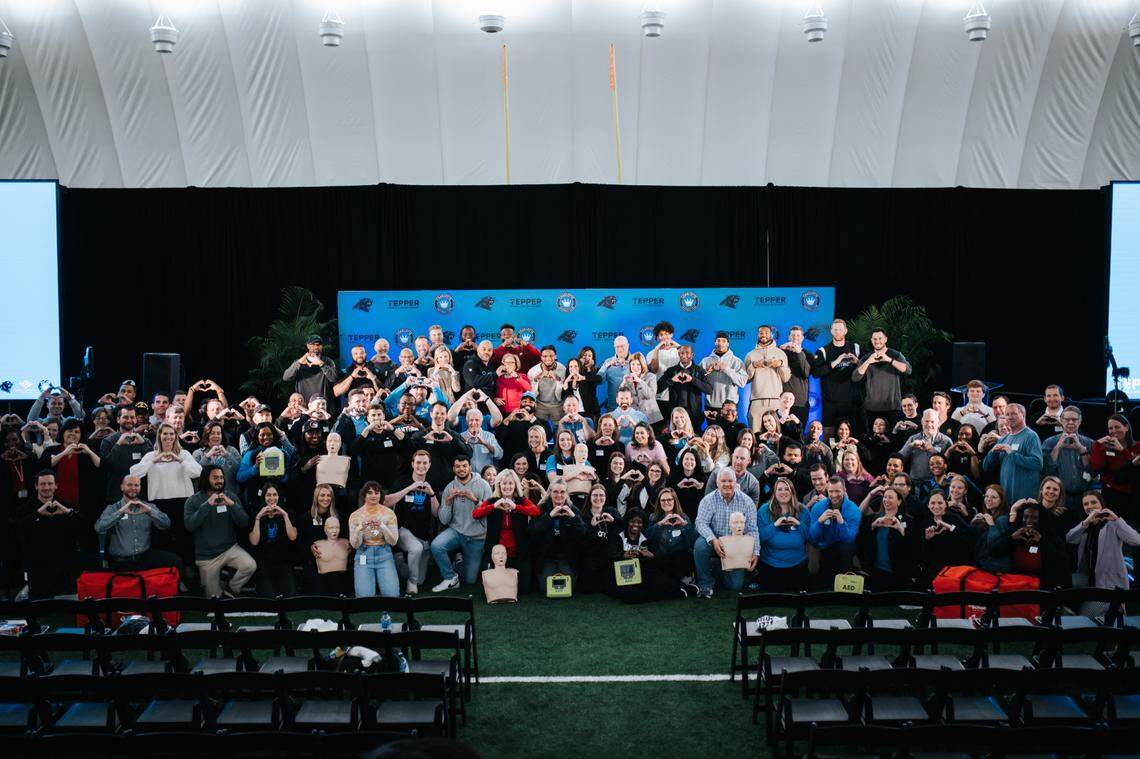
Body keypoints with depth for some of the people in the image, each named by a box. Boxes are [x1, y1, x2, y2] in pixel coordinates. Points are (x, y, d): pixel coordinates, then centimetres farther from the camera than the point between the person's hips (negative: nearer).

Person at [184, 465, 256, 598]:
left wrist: (232, 505, -25)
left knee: (251, 566, -25)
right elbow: (189, 525, -21)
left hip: (230, 548, 1)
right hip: (206, 556, -1)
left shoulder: (231, 497, -1)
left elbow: (244, 523, -10)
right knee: (214, 596, 3)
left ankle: (231, 589, 1)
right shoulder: (193, 501, -5)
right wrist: (207, 505, -29)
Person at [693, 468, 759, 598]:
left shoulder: (747, 502, -4)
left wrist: (755, 553, -14)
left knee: (736, 585, -8)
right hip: (714, 542, -1)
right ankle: (706, 584, -12)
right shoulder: (709, 500, -8)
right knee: (700, 545, -35)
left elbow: (752, 529, -4)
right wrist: (713, 540, -33)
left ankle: (717, 568, 26)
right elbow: (701, 522, -15)